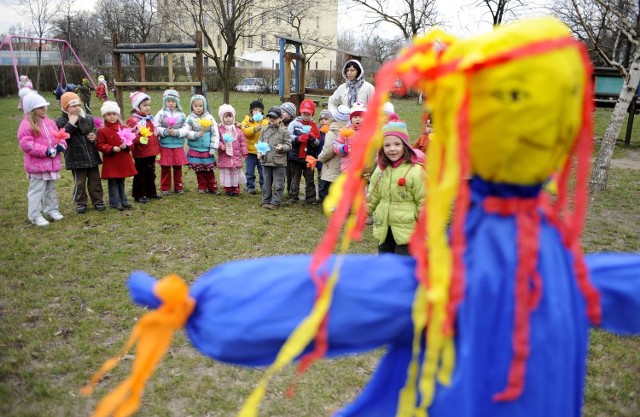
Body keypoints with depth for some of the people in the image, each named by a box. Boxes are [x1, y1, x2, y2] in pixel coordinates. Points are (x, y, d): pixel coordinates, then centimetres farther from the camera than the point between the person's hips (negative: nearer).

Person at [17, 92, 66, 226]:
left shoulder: (49, 122, 10)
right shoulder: (26, 125, -13)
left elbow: (58, 136, 15)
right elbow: (26, 144, -21)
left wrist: (61, 145, -9)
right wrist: (45, 151, -24)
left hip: (52, 163, 7)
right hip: (37, 165, -7)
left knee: (50, 189, 19)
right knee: (36, 190, -2)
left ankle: (51, 209, 31)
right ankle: (35, 216, 4)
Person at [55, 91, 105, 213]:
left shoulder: (89, 119, 6)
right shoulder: (60, 122, -6)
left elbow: (95, 132, 15)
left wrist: (94, 137, -9)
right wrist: (71, 124, -21)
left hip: (92, 156, 4)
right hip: (76, 158, -4)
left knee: (95, 180, 11)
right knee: (79, 182, 4)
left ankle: (98, 201, 23)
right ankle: (80, 203, 19)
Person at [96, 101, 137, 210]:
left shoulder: (124, 128, 4)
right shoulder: (102, 131, -7)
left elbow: (130, 141, 9)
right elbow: (100, 145, -9)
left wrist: (126, 146, -13)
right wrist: (112, 149, -22)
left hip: (123, 160, 4)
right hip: (111, 161, -4)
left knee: (121, 181, 17)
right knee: (113, 182, 3)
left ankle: (123, 200, 26)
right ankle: (115, 202, 11)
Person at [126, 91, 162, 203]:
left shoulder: (150, 119, 12)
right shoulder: (133, 120, -13)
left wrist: (157, 148, 18)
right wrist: (140, 140, -36)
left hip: (151, 152, 7)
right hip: (140, 153, -7)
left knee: (151, 174, 17)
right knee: (140, 175, 3)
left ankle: (151, 193, 29)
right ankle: (138, 195, 12)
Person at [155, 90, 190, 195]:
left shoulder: (181, 114, 3)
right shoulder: (161, 114, 0)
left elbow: (186, 129, -3)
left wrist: (176, 132, -16)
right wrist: (165, 131, -20)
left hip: (178, 146, 1)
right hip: (165, 146, -1)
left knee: (178, 168, 11)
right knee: (165, 168, 6)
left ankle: (178, 187, 23)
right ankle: (165, 188, 17)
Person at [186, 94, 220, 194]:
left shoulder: (209, 118, -3)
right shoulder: (190, 119, -2)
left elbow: (215, 133, -3)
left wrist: (213, 148, -6)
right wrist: (195, 135, -22)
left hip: (207, 150, -1)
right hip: (195, 150, 1)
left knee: (209, 170, 6)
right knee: (199, 170, 9)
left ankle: (213, 187, 14)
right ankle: (202, 187, 21)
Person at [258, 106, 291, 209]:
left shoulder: (284, 131, -2)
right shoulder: (264, 130, 9)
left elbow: (288, 146, -2)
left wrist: (282, 147, -21)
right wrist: (259, 152, -2)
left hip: (279, 162, -4)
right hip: (266, 161, 4)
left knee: (278, 184, 0)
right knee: (266, 183, 12)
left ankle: (275, 202, 7)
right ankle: (266, 201, 22)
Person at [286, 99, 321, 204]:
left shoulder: (314, 126, 4)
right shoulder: (294, 123, 1)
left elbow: (318, 143, -1)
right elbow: (288, 136, -10)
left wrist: (313, 139, -21)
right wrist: (298, 138, -25)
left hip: (309, 157, 1)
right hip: (296, 156, 0)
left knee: (310, 179, 9)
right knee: (295, 178, 9)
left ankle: (311, 197, 16)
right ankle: (293, 197, 15)